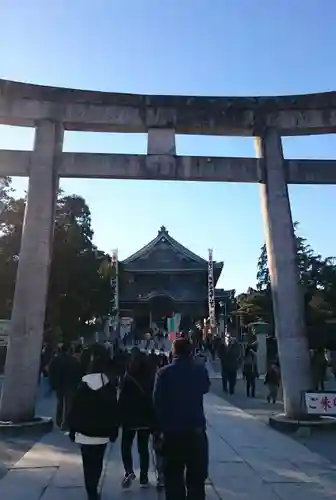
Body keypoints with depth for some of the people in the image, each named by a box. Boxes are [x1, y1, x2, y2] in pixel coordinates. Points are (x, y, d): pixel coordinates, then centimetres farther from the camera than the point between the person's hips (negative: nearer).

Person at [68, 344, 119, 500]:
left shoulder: (84, 385, -8)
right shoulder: (110, 387, -3)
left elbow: (75, 410, -6)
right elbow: (114, 411, 0)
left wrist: (72, 430, 4)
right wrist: (114, 431, 8)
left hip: (85, 432, -2)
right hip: (102, 432, 2)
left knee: (88, 463, 8)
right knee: (97, 462, 17)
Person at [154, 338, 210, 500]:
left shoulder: (164, 373, -10)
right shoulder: (200, 370, -5)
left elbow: (157, 402, -11)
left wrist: (160, 427, -2)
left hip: (171, 430, -1)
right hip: (196, 429, 1)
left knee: (173, 476, 13)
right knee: (196, 477, 14)